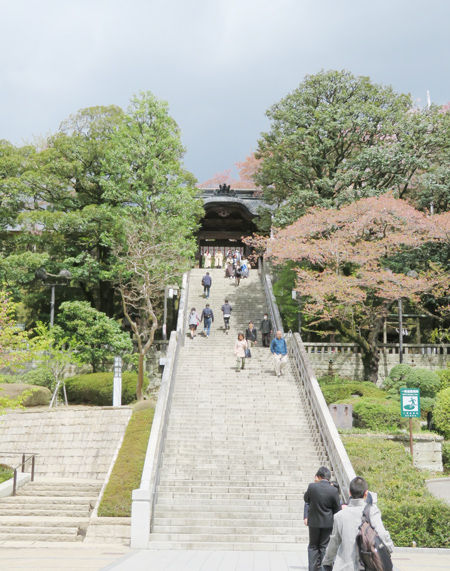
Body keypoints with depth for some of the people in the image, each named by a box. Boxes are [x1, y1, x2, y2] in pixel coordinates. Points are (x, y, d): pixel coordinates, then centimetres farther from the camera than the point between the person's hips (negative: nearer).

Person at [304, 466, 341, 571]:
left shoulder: (312, 487, -14)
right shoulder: (334, 490, -12)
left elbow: (306, 499, 6)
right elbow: (337, 509, -4)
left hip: (314, 522, 0)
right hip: (328, 523, 0)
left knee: (313, 546, 14)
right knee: (324, 547, 12)